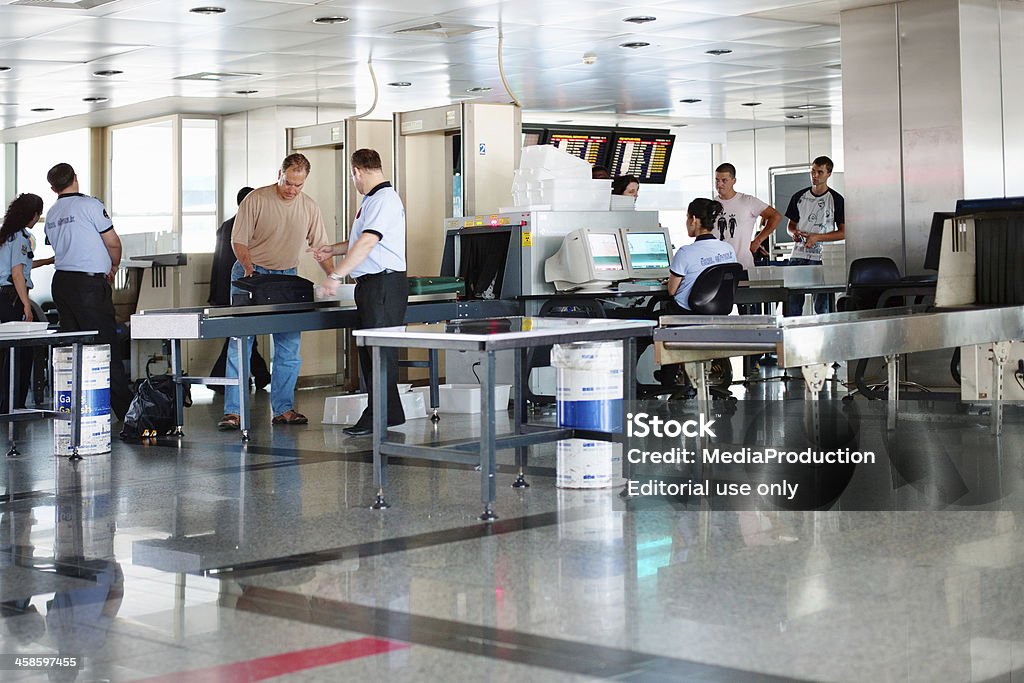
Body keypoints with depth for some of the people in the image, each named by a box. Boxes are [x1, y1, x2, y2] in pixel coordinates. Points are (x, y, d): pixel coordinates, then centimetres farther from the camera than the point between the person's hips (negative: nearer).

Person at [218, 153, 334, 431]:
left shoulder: (309, 208, 2)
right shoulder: (256, 200, -9)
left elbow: (321, 247, 5)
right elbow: (239, 241, -7)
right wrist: (250, 271, -21)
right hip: (251, 274, -4)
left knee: (289, 348, 3)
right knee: (240, 344, -6)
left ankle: (283, 409, 10)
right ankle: (232, 412, -5)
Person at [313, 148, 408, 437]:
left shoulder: (384, 199, -14)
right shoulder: (371, 200, 18)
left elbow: (367, 243, -22)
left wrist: (336, 275, -23)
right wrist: (333, 250, 37)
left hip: (384, 282, -10)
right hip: (370, 284, 10)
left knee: (380, 350, -8)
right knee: (368, 350, 11)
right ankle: (386, 413, 16)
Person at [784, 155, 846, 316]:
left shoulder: (836, 199, 1)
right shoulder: (799, 197, 11)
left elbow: (843, 233, -1)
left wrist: (817, 237, -12)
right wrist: (794, 233, -4)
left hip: (821, 257, -3)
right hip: (798, 256, 3)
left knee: (822, 307, -2)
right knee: (792, 305, 0)